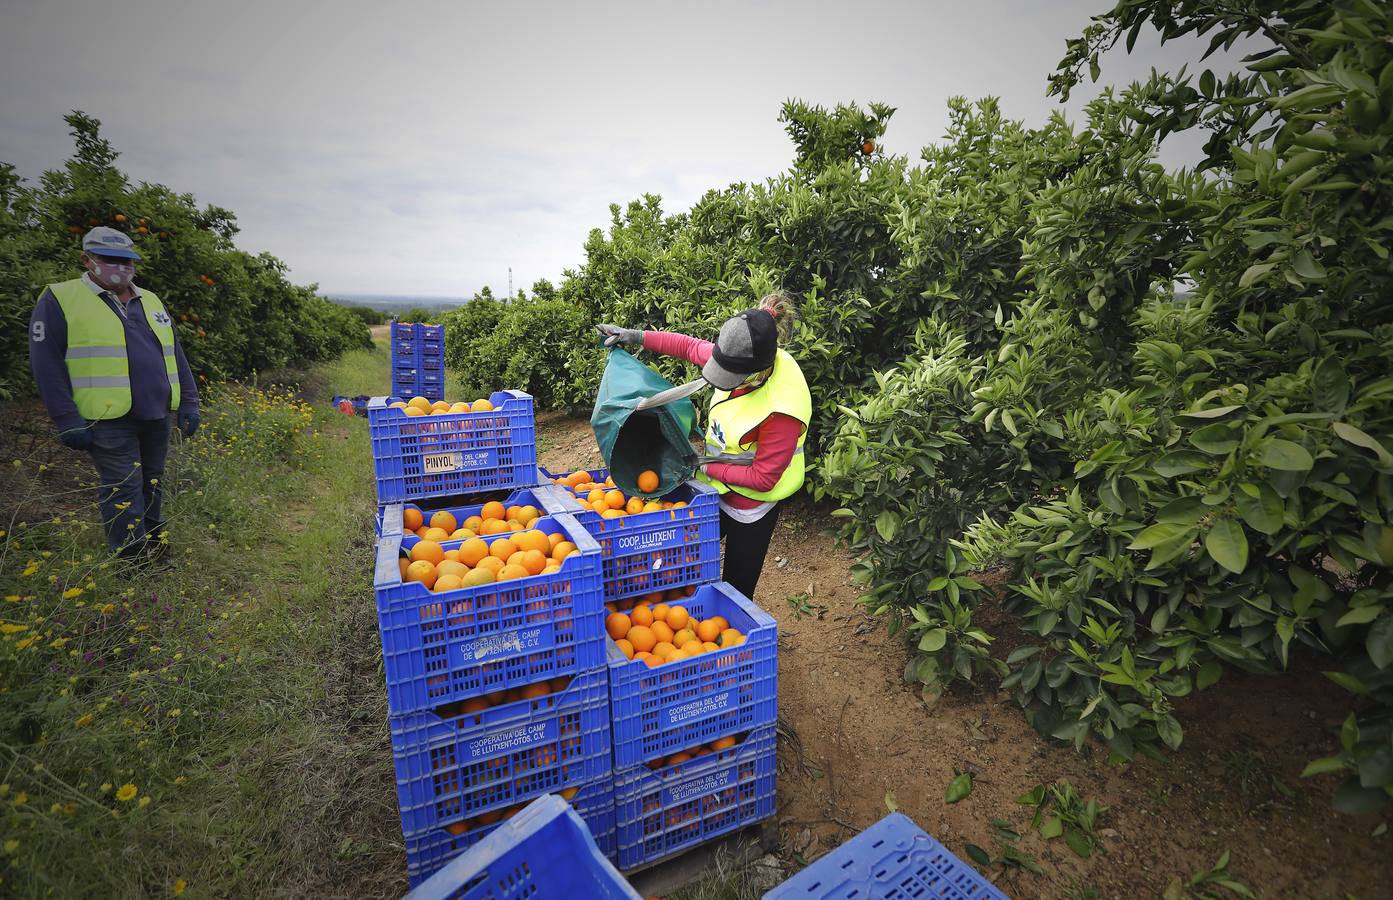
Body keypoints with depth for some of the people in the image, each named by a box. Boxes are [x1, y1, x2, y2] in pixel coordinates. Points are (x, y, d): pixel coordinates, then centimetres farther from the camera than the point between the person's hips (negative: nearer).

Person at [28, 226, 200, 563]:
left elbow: (175, 356, 19)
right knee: (124, 493, -3)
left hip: (157, 416, 5)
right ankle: (135, 562, 5)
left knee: (152, 486, 14)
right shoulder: (60, 299, -1)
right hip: (108, 420, -5)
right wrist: (67, 419, -12)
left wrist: (189, 402, 12)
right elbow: (47, 364, -6)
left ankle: (154, 546, 26)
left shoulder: (151, 302, 16)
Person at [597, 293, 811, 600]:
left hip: (749, 507, -7)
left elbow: (762, 478, -25)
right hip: (715, 488, 7)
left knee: (737, 587, 10)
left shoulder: (782, 408, -33)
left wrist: (708, 467, -18)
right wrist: (636, 336, 2)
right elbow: (691, 347, 4)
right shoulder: (740, 359, -14)